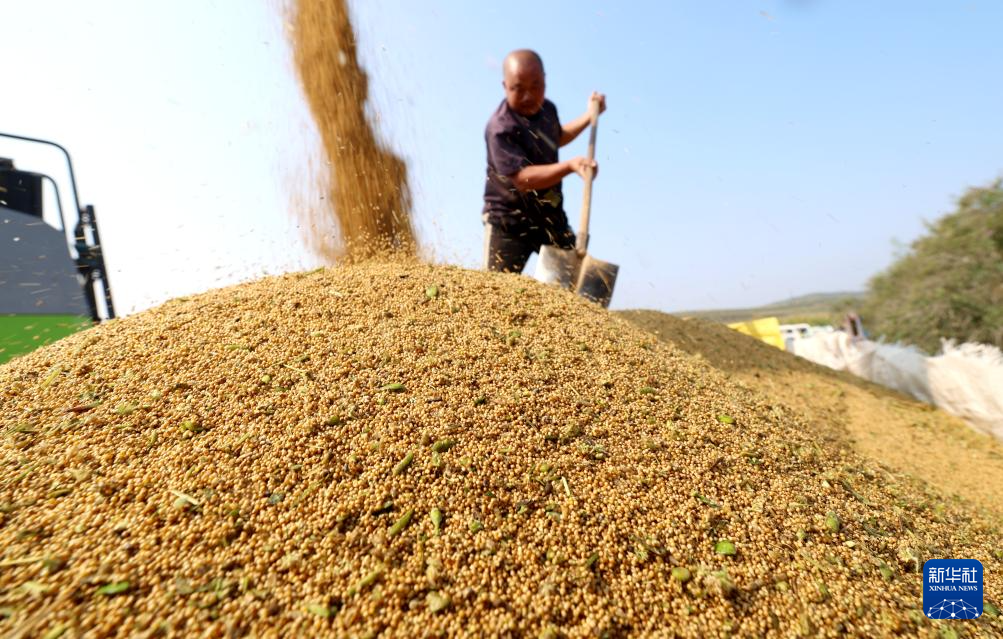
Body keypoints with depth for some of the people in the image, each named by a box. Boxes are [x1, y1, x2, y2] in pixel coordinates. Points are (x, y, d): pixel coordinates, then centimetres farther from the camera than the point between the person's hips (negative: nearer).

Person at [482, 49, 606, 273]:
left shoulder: (547, 108, 3)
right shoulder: (500, 128, -23)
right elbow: (522, 178, -33)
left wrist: (589, 115, 21)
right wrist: (570, 166, -42)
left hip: (550, 215, 7)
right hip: (508, 222, -7)